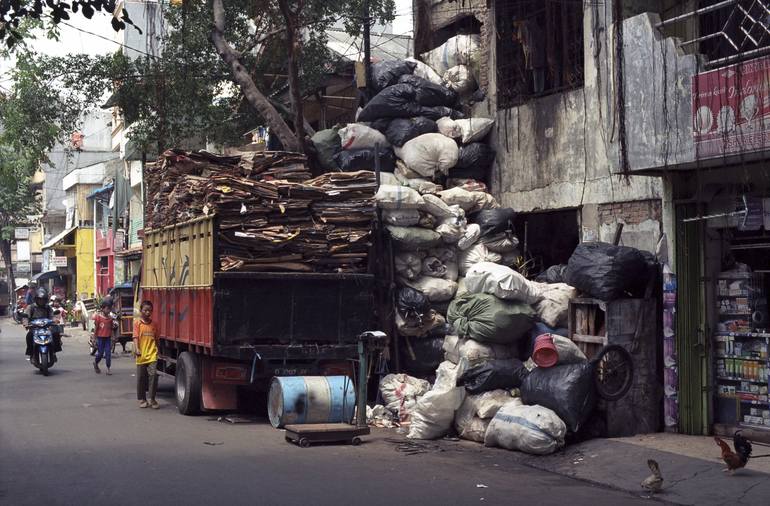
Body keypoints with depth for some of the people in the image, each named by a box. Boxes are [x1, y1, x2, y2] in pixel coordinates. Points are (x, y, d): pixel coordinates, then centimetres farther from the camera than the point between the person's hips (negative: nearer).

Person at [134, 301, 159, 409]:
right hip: (141, 355, -1)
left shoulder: (153, 324, 9)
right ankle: (142, 399, 20)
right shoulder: (138, 323, 0)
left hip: (152, 354, 1)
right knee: (141, 378, 7)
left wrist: (158, 350, 17)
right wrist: (136, 349, -24)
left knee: (153, 374, -13)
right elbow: (136, 337, -10)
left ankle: (152, 399, -4)